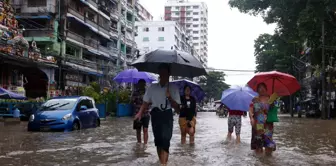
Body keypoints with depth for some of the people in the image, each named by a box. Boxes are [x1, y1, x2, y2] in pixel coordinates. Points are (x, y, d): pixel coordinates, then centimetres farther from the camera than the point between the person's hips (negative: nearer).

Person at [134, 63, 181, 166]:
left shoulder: (173, 88, 1)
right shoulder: (152, 87, 6)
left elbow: (177, 108, 0)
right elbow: (146, 103, 5)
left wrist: (169, 97, -17)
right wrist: (140, 113, -12)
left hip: (167, 116, -3)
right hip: (156, 115, 3)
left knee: (165, 140, -17)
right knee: (158, 140, 9)